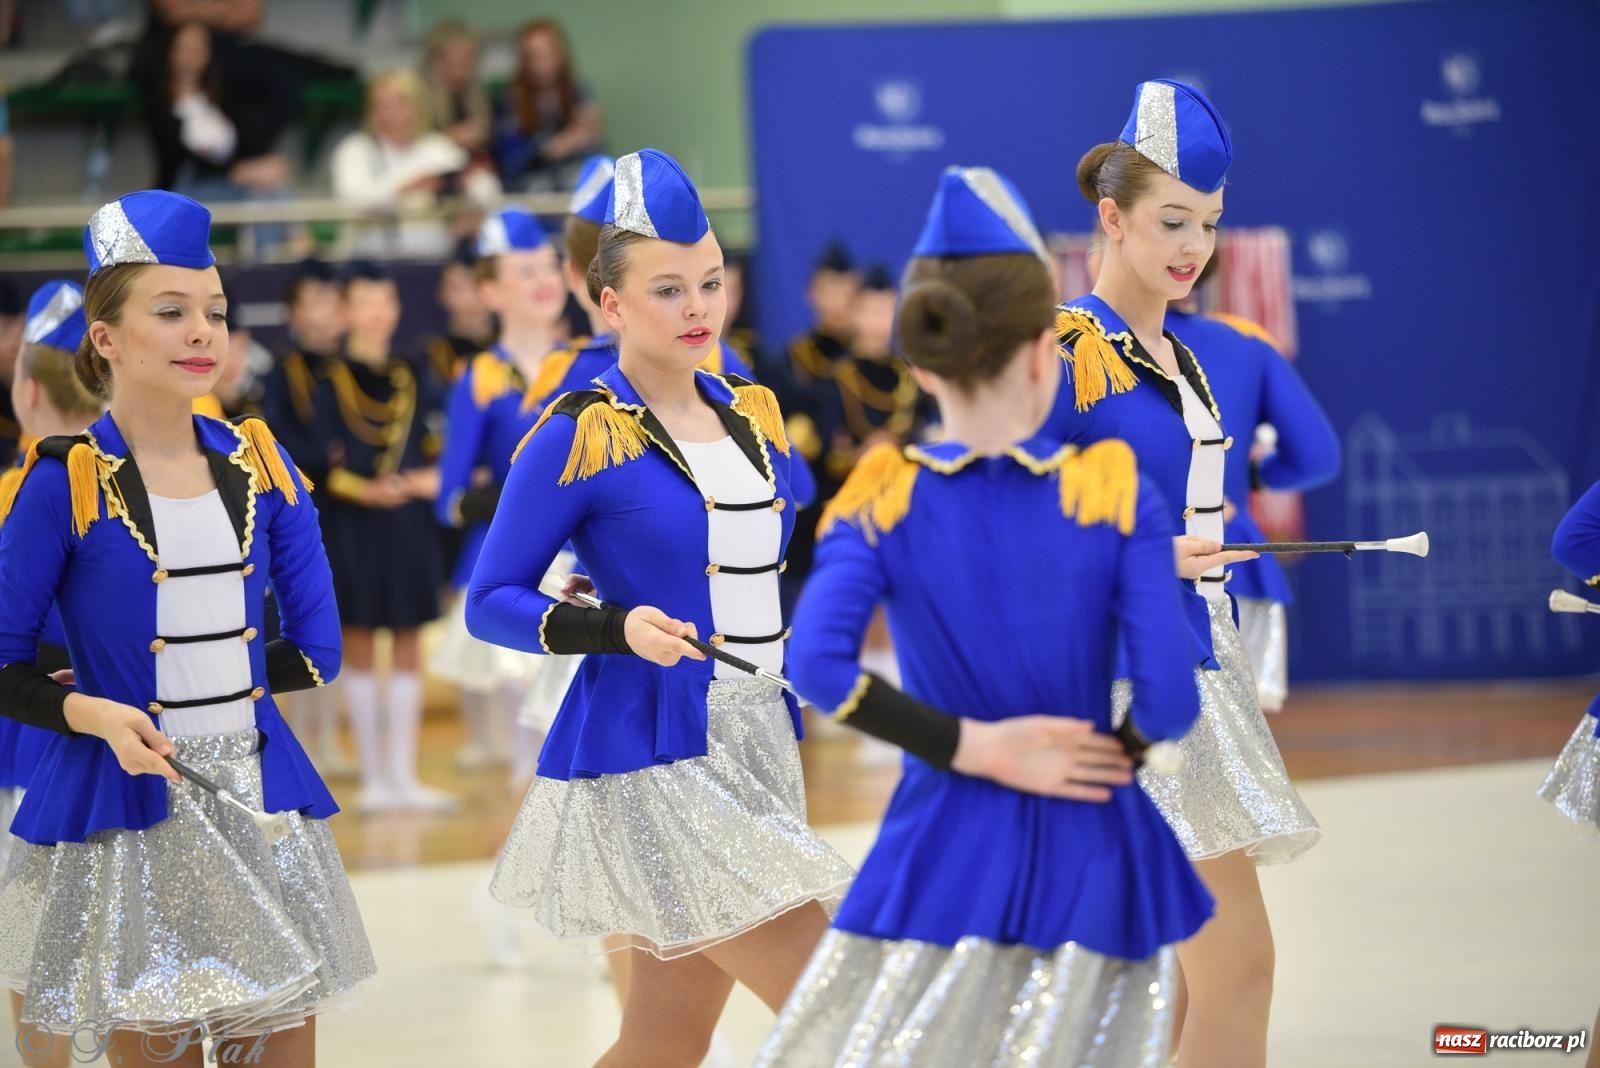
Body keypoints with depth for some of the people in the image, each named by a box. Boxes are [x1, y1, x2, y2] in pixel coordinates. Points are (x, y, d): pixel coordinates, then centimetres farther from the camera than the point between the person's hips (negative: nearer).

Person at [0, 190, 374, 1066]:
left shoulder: (258, 463, 6)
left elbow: (315, 649, 8)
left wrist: (196, 681, -1)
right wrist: (97, 713, -21)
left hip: (257, 793, 4)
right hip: (127, 807, -4)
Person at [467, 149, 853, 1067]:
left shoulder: (753, 416, 11)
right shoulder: (581, 436, -9)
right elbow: (491, 602, -9)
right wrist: (620, 629, -23)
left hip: (759, 746, 7)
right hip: (651, 756, -7)